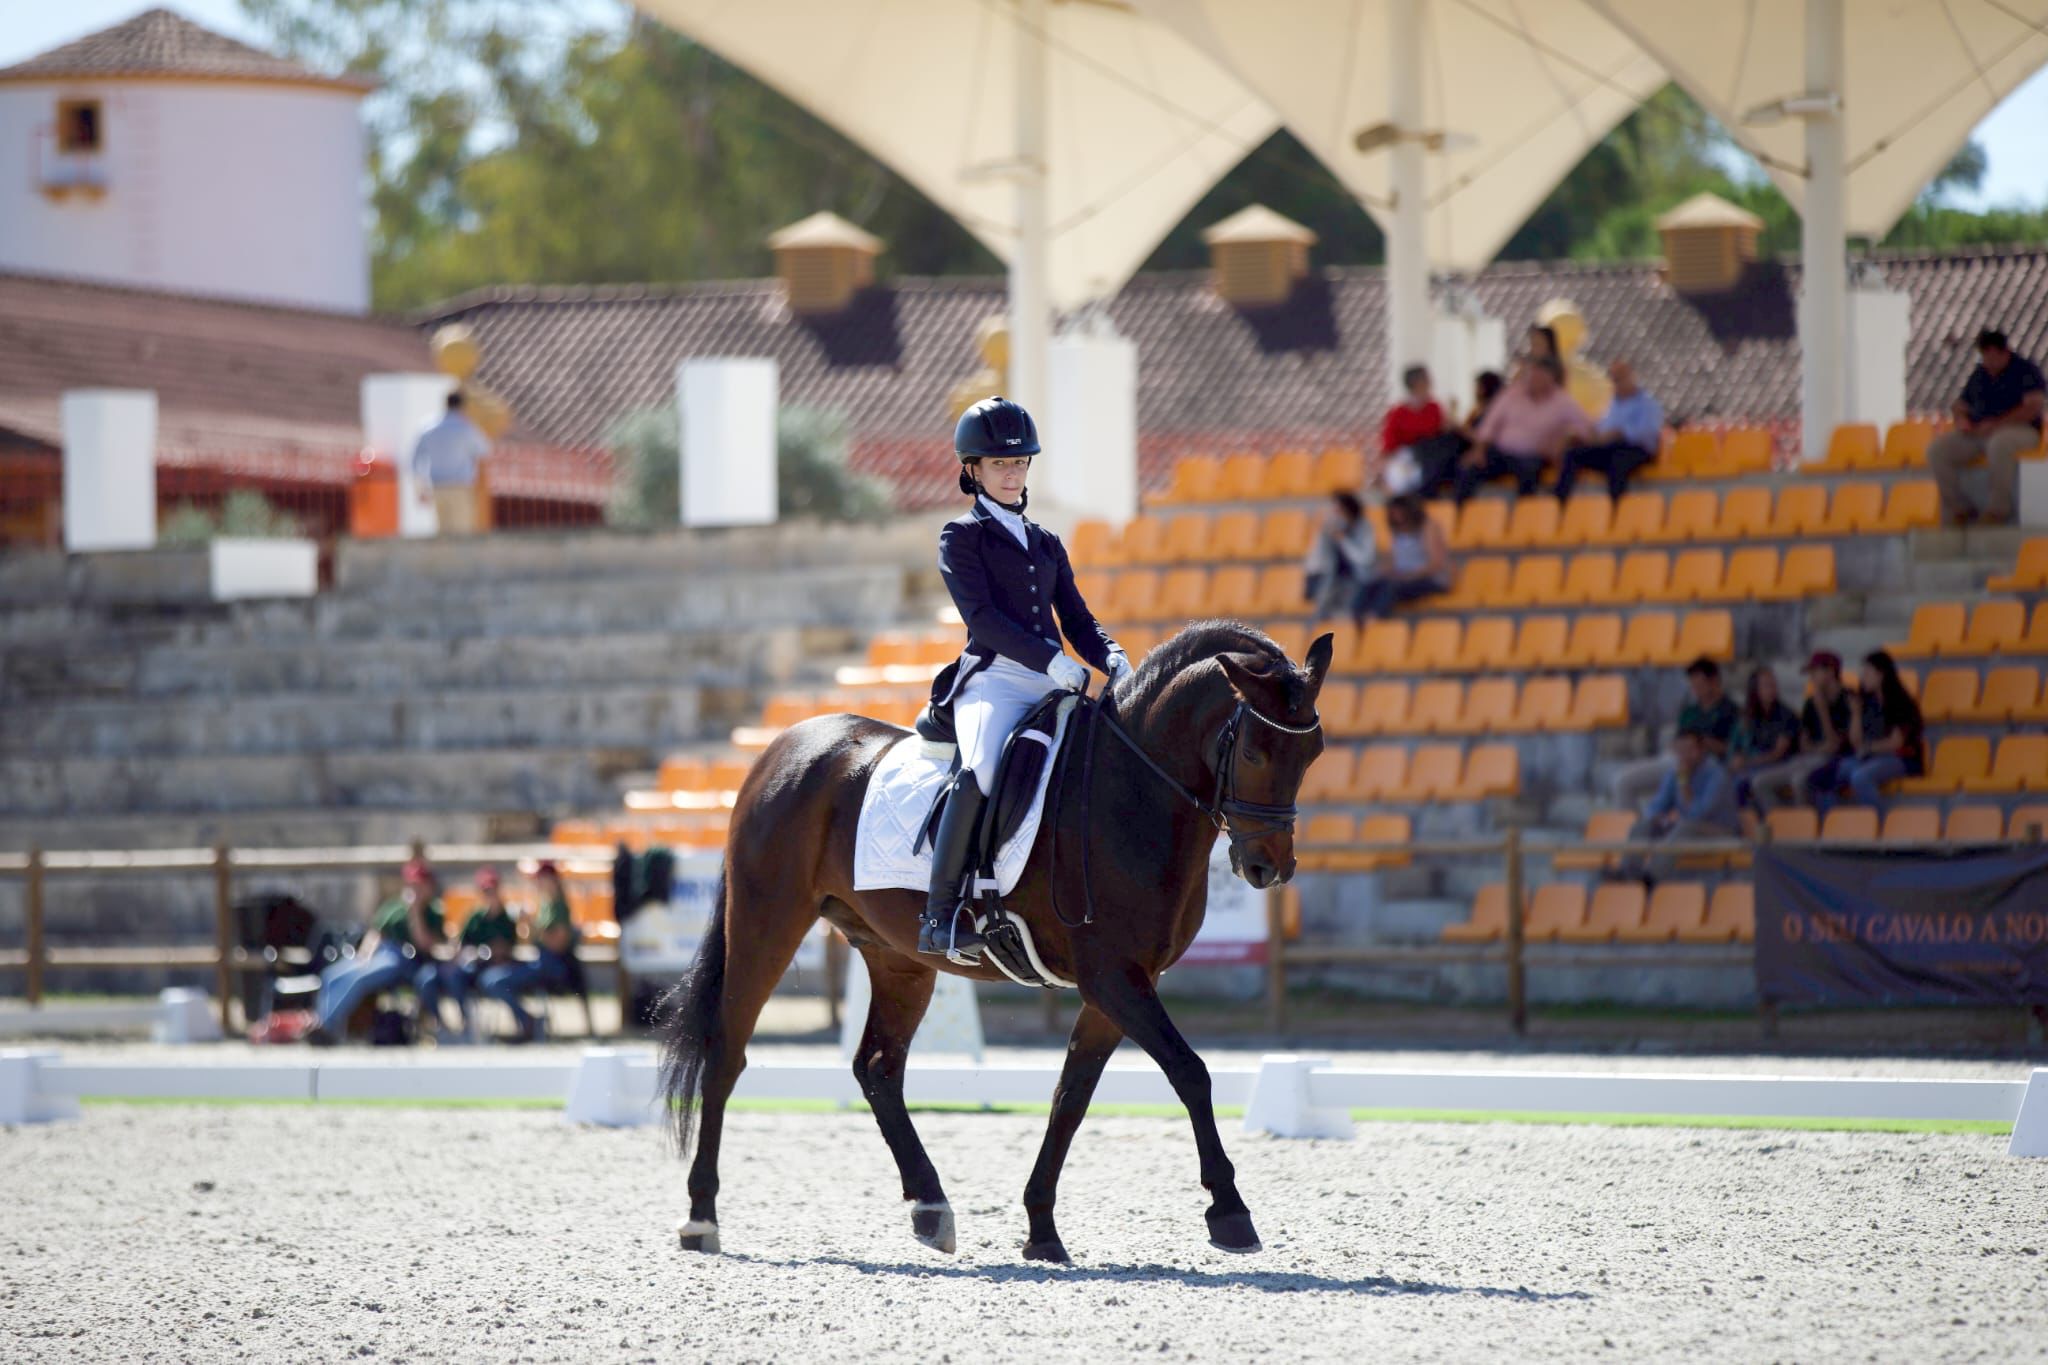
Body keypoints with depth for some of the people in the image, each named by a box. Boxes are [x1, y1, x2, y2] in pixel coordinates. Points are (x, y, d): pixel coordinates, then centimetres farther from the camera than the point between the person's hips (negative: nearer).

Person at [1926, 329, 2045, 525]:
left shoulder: (2026, 371, -1)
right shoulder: (1979, 375, 18)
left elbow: (2032, 408, -13)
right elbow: (1960, 406, 24)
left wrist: (1996, 424, -20)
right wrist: (1961, 419, -2)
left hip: (2019, 431, -6)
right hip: (1977, 434, 6)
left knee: (1999, 444, -43)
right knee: (1937, 449, -17)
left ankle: (1999, 507, -30)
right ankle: (1960, 508, -13)